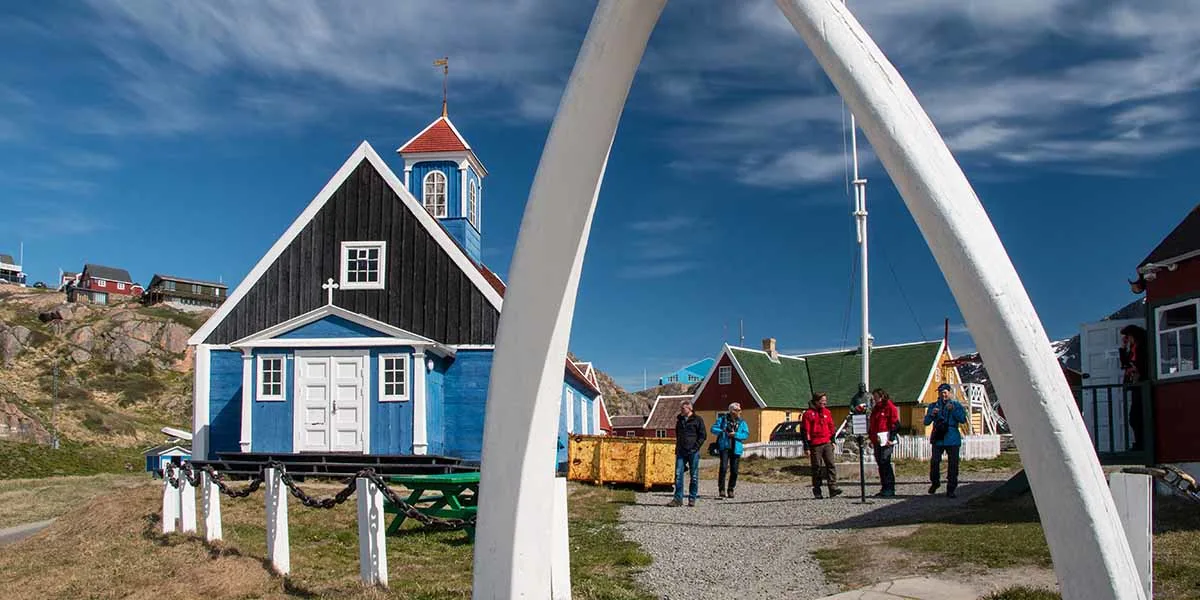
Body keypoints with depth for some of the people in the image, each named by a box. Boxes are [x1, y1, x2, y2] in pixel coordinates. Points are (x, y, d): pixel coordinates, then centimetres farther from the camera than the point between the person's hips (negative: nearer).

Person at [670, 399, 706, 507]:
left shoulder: (697, 420, -3)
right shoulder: (679, 419, 13)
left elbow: (703, 435, -4)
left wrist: (695, 448, -12)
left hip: (693, 452, -4)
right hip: (681, 452, 4)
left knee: (694, 476, 3)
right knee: (678, 475, -3)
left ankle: (692, 498, 11)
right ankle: (678, 498, -1)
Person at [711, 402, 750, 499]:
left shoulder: (742, 422, 8)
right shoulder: (722, 419, 4)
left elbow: (746, 434, -2)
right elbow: (713, 429, 1)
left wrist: (735, 434, -16)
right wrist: (722, 431, -16)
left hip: (736, 449, 2)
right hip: (724, 447, -2)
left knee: (734, 471, 3)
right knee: (723, 468, -14)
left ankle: (730, 490, 17)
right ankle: (721, 489, -6)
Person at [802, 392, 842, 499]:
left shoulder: (827, 412, 13)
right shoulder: (809, 413, -3)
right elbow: (806, 431, -4)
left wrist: (833, 441, 15)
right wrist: (807, 447, -7)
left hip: (827, 443, 4)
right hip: (815, 445, -4)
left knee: (831, 465, -6)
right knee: (817, 467, 2)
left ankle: (833, 488, -10)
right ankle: (817, 491, 10)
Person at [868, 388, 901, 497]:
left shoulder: (890, 407, -5)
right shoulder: (875, 408, 20)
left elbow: (895, 424, -10)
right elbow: (871, 424, 25)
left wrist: (891, 438, -15)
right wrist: (871, 439, 19)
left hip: (885, 441, -8)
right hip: (877, 441, 8)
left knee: (885, 463, -11)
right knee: (880, 464, 9)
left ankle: (890, 489, -8)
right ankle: (884, 488, 14)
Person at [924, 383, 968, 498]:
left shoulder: (956, 405, 8)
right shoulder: (933, 406, 12)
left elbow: (963, 420, -5)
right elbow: (926, 422, 6)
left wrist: (953, 410, -18)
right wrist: (932, 414, -14)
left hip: (952, 440, 0)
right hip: (938, 439, 1)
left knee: (953, 464, -2)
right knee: (935, 462, -9)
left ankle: (950, 490, 7)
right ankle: (935, 482, 17)